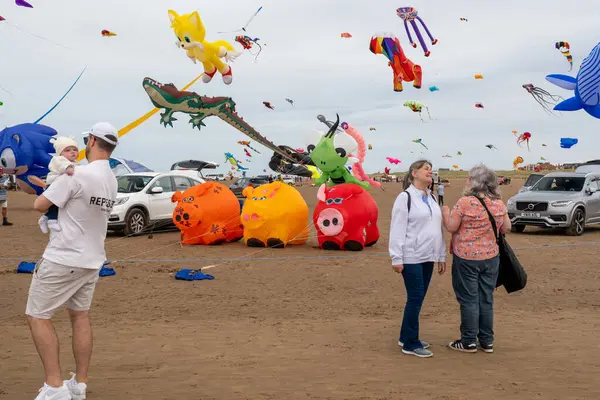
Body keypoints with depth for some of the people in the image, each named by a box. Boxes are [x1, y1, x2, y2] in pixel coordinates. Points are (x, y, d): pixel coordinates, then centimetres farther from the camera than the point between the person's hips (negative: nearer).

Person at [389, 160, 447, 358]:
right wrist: (396, 258, -17)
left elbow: (438, 228, 17)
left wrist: (441, 256, 15)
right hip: (412, 258, -7)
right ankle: (410, 344, 4)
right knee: (415, 298, -5)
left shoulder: (431, 198, 14)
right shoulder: (405, 197, -9)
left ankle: (406, 337, 24)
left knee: (418, 298, 12)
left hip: (428, 257, 7)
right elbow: (397, 229, -13)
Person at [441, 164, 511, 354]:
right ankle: (487, 341, 20)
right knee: (486, 299, 13)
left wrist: (445, 213, 6)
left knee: (469, 299, 4)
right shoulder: (499, 204, 0)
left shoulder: (465, 202, -17)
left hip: (467, 258, -5)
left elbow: (451, 227, -12)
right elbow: (506, 228, 9)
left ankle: (469, 341, 11)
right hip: (491, 257, 5)